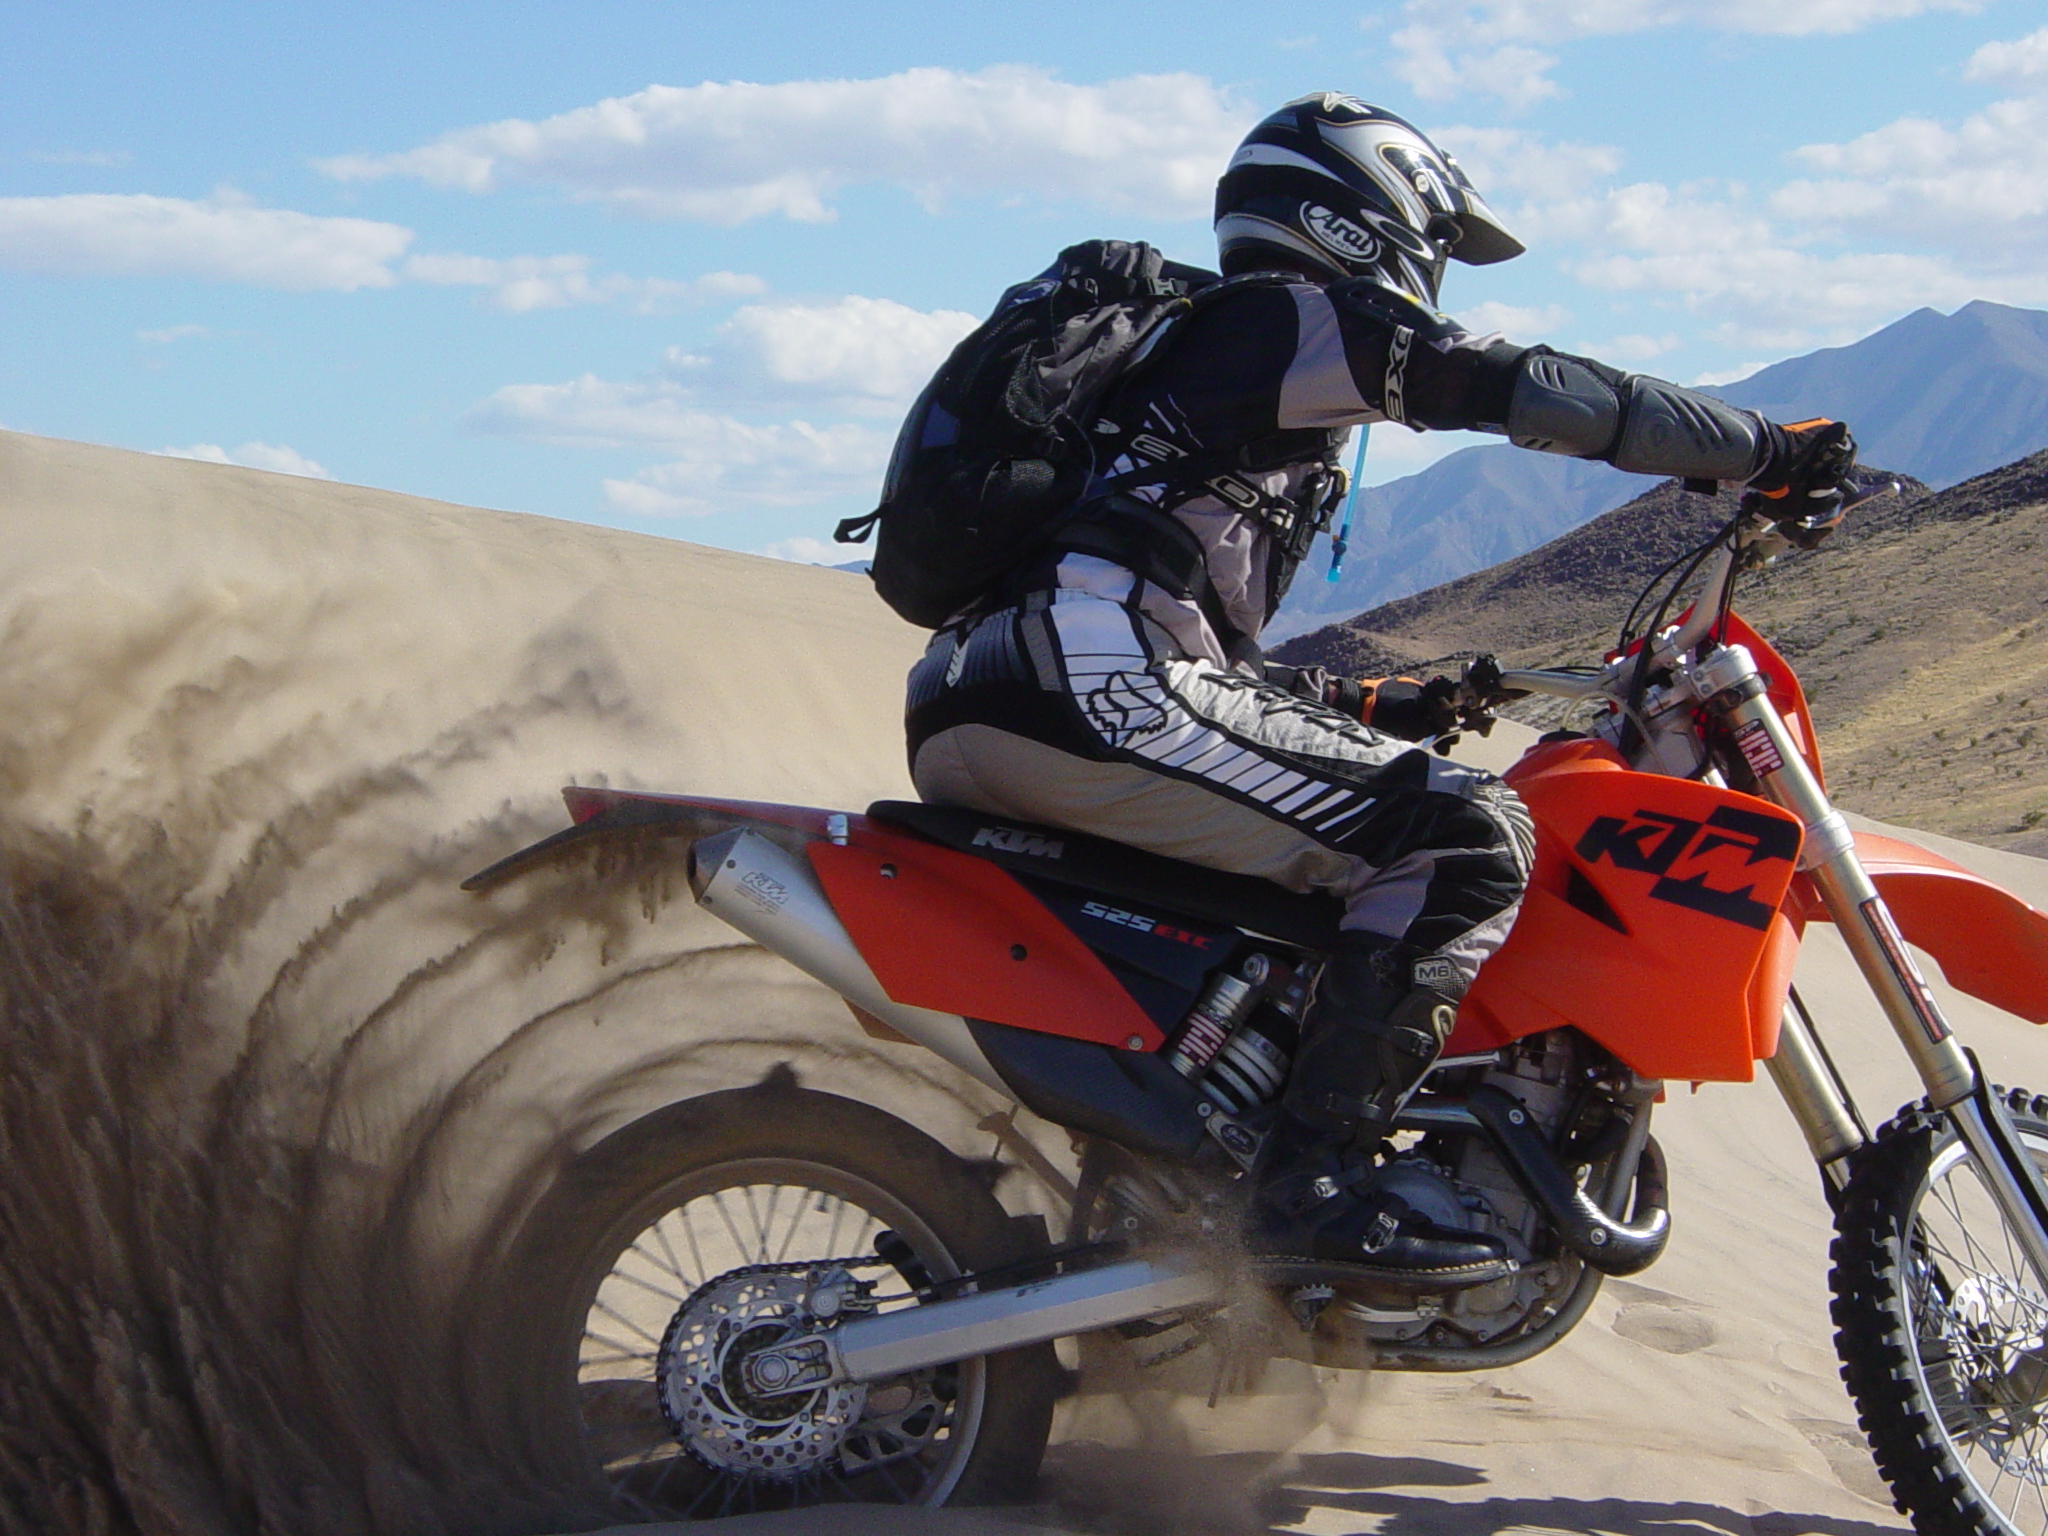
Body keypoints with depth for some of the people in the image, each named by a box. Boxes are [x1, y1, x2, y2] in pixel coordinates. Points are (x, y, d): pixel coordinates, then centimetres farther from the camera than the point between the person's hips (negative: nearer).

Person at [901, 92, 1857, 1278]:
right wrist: (1766, 451, 3)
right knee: (1466, 834, -13)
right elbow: (1525, 387, -3)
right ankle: (1319, 1177, -19)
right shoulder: (1301, 317, 7)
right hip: (1090, 685, -10)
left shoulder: (1193, 339, 33)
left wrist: (1373, 704, 31)